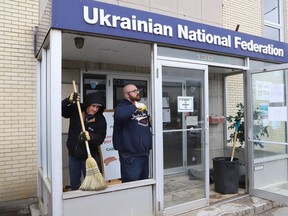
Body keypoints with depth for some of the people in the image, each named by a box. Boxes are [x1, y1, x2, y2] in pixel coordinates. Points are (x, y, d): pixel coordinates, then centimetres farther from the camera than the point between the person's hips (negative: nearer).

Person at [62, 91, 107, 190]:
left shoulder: (100, 119, -14)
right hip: (73, 154, 3)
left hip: (90, 156, -3)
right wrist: (69, 100, -28)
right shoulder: (75, 110, -7)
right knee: (74, 184, 18)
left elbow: (100, 138, -19)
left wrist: (89, 137, -39)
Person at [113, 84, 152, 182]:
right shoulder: (122, 106, -10)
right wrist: (135, 107, -31)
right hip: (130, 154, -8)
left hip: (144, 152, 8)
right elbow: (119, 115, -36)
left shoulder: (142, 107, 17)